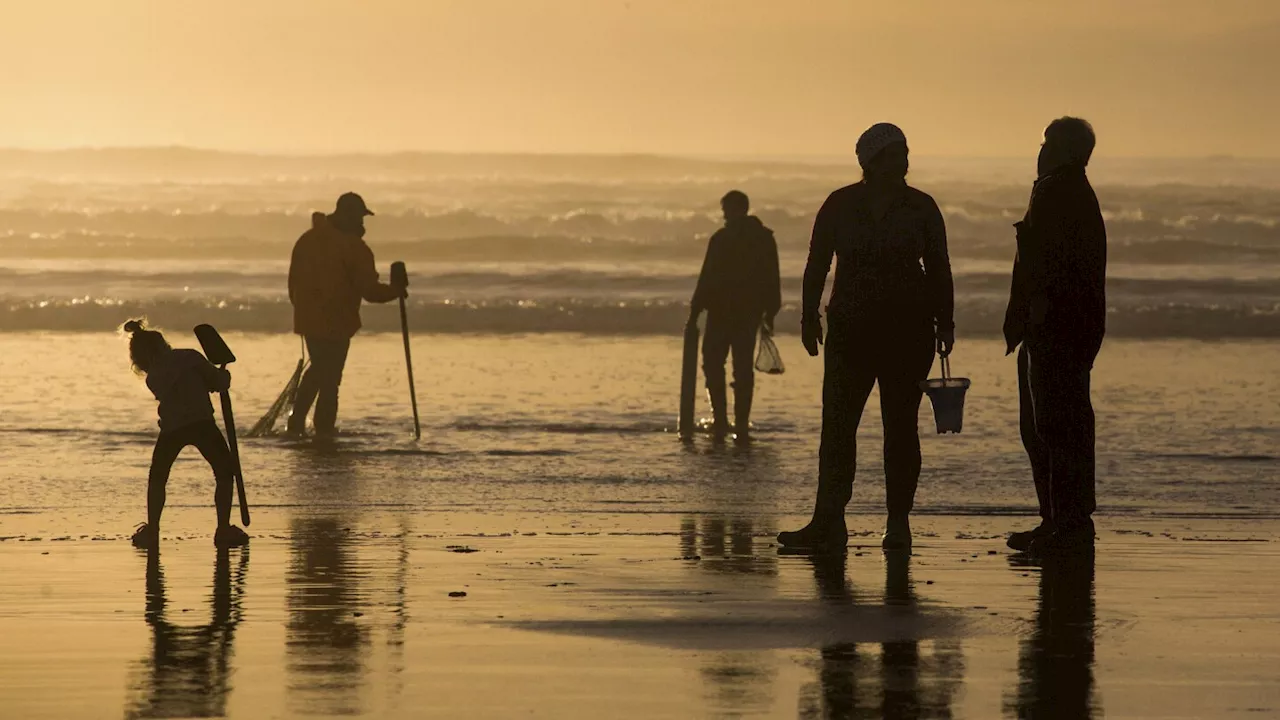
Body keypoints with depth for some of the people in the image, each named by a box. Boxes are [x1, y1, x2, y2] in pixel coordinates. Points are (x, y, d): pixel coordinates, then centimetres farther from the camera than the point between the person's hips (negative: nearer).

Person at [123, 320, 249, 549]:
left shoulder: (153, 379, 19)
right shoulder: (189, 357, 10)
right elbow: (219, 381, 5)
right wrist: (224, 376, 27)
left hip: (171, 429, 3)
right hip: (202, 423, -2)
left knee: (157, 478, 21)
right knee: (224, 473, 12)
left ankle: (151, 531, 15)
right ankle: (224, 530, 5)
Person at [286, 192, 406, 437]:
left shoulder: (306, 240, 8)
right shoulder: (353, 247, -14)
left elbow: (294, 282, 15)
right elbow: (369, 289, -15)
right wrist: (395, 291, 2)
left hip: (307, 320, 7)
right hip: (335, 324, -7)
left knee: (318, 369, 24)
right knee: (329, 379, 0)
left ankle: (297, 421, 18)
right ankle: (323, 431, 0)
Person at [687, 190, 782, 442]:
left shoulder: (721, 239, -10)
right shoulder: (765, 238, 6)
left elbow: (708, 279, -11)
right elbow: (773, 279, 8)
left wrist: (695, 310, -6)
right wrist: (770, 313, 15)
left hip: (722, 310, -5)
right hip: (751, 312, 5)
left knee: (713, 363, 5)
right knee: (744, 367, 8)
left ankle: (720, 419, -7)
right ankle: (741, 424, 5)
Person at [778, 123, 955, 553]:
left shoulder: (921, 208, 4)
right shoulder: (840, 206, 4)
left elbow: (939, 269, 7)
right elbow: (817, 264, 5)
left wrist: (945, 323, 1)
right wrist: (810, 317, -2)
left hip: (909, 329, 0)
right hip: (851, 329, 0)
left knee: (900, 425, 1)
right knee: (837, 423, -7)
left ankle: (899, 524, 6)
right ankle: (827, 524, -10)